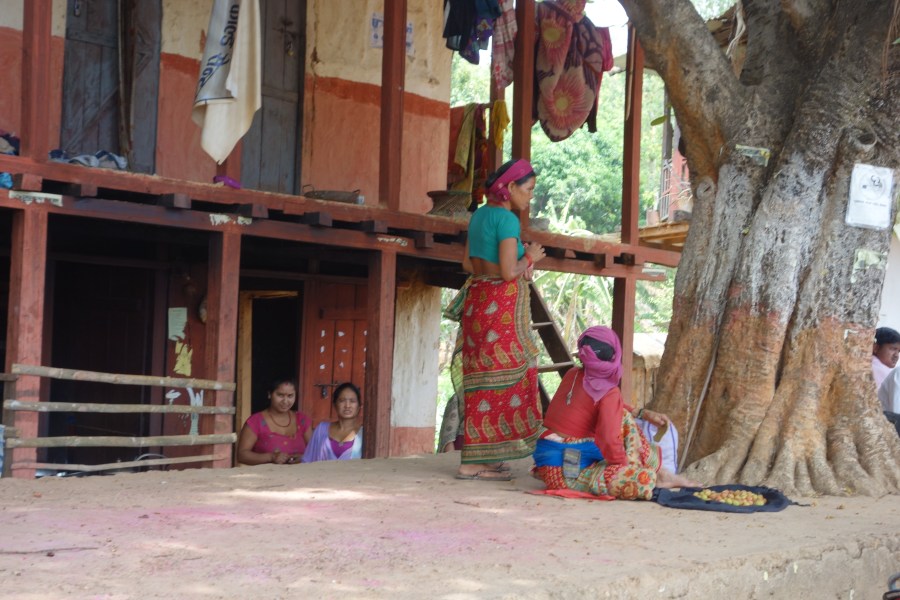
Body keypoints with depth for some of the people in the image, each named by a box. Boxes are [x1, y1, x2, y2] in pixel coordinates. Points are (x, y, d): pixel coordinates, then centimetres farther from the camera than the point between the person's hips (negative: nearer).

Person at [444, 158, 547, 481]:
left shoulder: (479, 214, 13)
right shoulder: (507, 219, -13)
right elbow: (508, 272, -19)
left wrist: (518, 265, 9)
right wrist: (530, 258, 0)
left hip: (476, 299, 9)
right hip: (500, 305, -9)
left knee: (480, 377, 11)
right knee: (500, 380, -4)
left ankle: (477, 458, 15)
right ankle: (474, 462, -2)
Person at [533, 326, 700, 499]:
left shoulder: (572, 375, 7)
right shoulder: (609, 394, -15)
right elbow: (610, 444, -23)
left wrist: (643, 413, 19)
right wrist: (626, 466, -6)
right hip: (567, 473, -9)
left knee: (623, 418, 16)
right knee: (645, 479, -21)